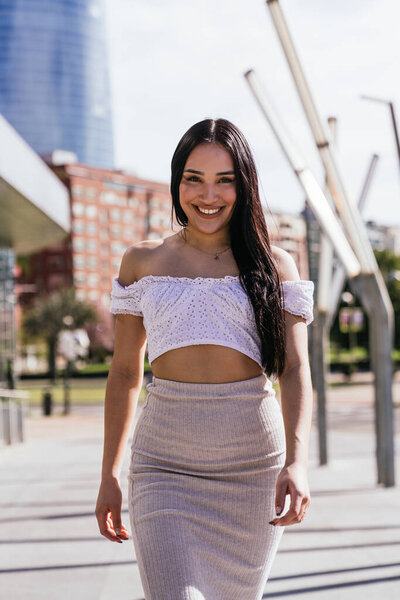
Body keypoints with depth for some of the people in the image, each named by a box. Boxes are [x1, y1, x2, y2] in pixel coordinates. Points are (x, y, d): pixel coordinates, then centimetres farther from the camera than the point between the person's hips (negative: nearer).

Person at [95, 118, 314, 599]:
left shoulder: (275, 266, 4)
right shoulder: (142, 262, 7)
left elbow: (295, 370, -5)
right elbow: (125, 373, 10)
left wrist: (297, 462, -21)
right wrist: (109, 476, 9)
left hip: (253, 466, 0)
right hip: (165, 467, 0)